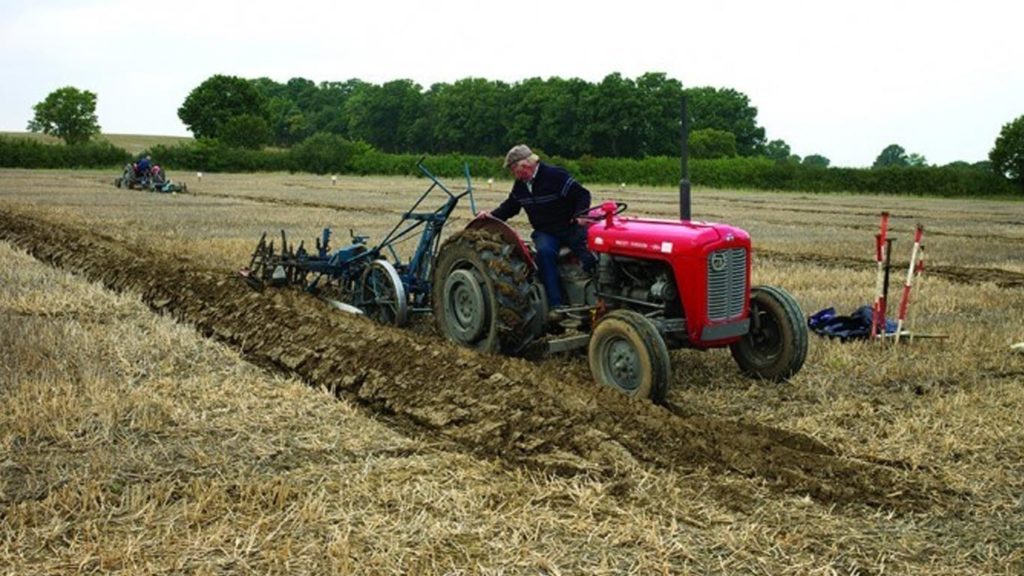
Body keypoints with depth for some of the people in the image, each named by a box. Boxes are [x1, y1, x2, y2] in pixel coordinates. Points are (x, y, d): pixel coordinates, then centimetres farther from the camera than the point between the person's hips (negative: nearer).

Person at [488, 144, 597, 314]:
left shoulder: (556, 175, -11)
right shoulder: (520, 185, 10)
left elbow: (582, 195, -10)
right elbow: (510, 206, 23)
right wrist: (492, 215, 7)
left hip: (570, 227, -3)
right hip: (544, 232, 4)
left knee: (590, 251, -27)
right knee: (544, 251, -29)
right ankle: (556, 305, -33)